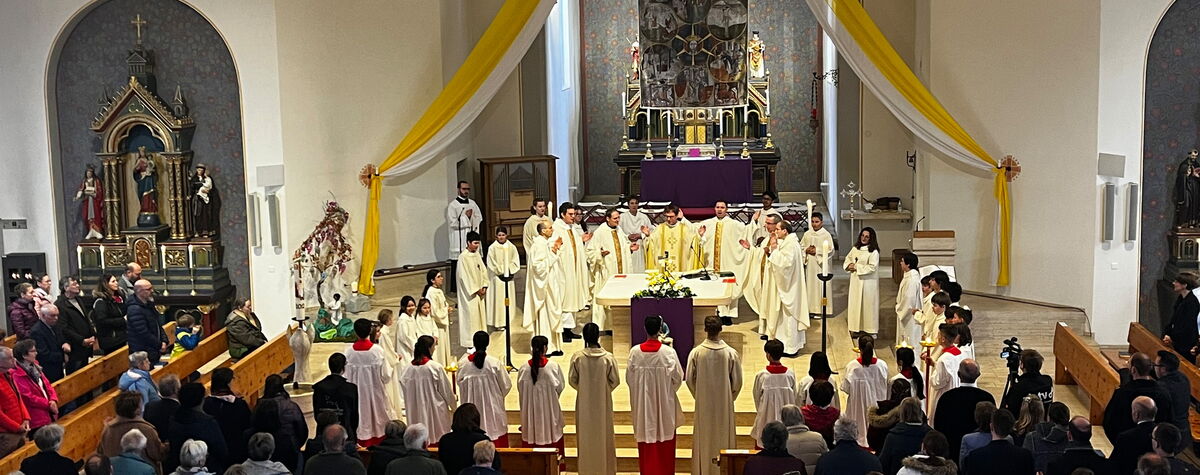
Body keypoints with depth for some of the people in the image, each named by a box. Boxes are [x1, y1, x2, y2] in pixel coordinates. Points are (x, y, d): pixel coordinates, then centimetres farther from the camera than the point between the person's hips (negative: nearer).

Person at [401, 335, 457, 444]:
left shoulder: (410, 368, -4)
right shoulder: (436, 367, -16)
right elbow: (446, 389, -8)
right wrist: (453, 404, 9)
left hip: (416, 409, 5)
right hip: (435, 408, -5)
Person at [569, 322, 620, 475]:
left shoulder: (577, 357, -14)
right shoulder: (608, 357, -14)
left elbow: (572, 380, -5)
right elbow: (615, 380, -7)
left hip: (584, 401, 0)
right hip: (603, 401, 0)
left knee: (585, 435, 14)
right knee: (604, 434, 14)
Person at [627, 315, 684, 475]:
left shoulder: (635, 352, -11)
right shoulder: (669, 352, -15)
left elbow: (629, 378, -3)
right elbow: (678, 378, -8)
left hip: (643, 401, 1)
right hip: (665, 402, -1)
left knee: (646, 439, 12)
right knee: (665, 439, 11)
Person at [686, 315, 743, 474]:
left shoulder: (696, 352, -12)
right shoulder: (731, 353, -13)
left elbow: (689, 379, -4)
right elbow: (737, 381, -6)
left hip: (703, 402, 1)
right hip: (724, 403, -1)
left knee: (704, 436, 13)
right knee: (724, 434, 12)